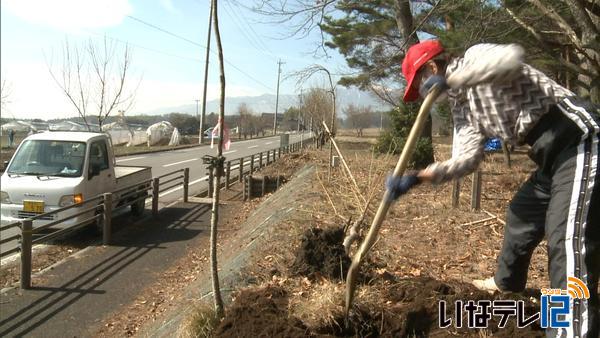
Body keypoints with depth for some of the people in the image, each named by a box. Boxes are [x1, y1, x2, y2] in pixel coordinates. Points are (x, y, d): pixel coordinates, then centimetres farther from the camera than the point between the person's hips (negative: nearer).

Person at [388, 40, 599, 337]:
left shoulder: (475, 56, -7)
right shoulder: (461, 107, 14)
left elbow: (511, 57, -32)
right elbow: (466, 159, 3)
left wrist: (450, 80, -28)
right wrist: (416, 178, -6)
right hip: (551, 156, 10)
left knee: (568, 240, -17)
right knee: (520, 214, 24)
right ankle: (507, 281, 48)